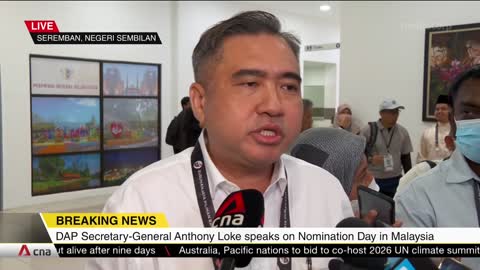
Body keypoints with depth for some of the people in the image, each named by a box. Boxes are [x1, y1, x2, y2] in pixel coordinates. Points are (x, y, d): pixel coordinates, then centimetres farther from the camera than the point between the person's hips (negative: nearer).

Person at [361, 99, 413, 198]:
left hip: (395, 181, 3)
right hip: (372, 181, -3)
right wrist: (370, 159, -20)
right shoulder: (368, 130, -7)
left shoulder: (402, 132, 5)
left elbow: (406, 158, 12)